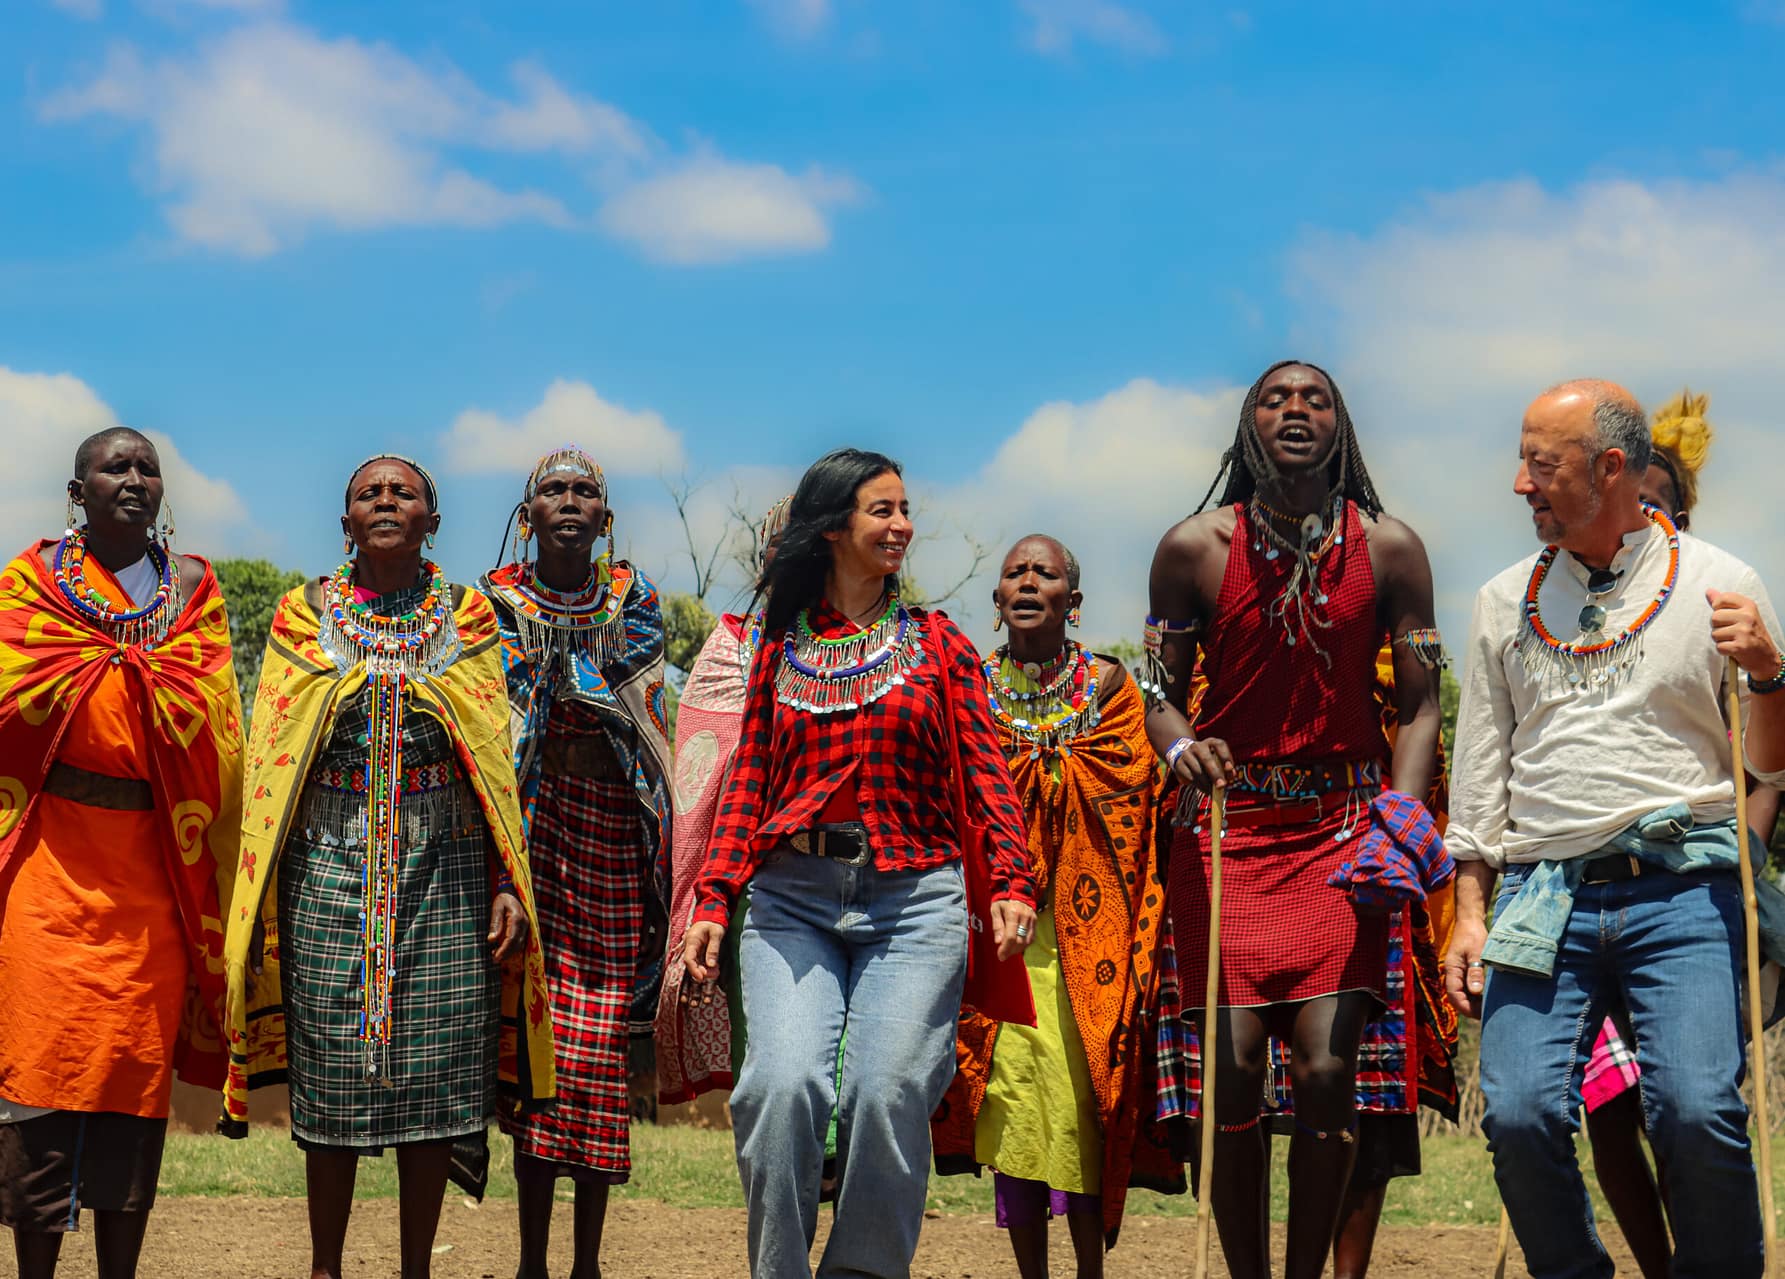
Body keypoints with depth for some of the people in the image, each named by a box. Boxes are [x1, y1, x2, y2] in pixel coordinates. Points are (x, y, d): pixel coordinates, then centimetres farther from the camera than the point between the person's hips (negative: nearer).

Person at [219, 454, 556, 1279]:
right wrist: (262, 892, 1)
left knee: (435, 1071, 0)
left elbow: (499, 757, 5)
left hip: (444, 864, 0)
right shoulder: (305, 616, 8)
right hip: (330, 863, 0)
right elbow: (271, 758, 7)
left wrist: (506, 884, -3)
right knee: (332, 1076, 0)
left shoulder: (467, 619, 8)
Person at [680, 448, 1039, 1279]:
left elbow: (986, 771, 5)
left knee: (888, 1092, -12)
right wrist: (712, 899, -1)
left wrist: (1012, 881, -9)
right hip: (792, 898, 0)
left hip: (912, 898, 0)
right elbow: (747, 786, 11)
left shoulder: (938, 643, 12)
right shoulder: (780, 648, 14)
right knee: (783, 1084, -17)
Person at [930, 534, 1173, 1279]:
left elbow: (1136, 822, 2)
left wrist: (1139, 950, -5)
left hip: (1084, 930, -1)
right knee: (1009, 1101, -2)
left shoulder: (1109, 687, 5)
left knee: (1078, 1102, -8)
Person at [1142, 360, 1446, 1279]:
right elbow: (1162, 691, 5)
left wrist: (1402, 821, -9)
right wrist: (1179, 747, -18)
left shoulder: (1391, 549, 1)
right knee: (1233, 1065, -7)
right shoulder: (1193, 549, -1)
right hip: (1228, 826, 0)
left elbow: (1419, 703, 5)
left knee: (1326, 1069, -9)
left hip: (1346, 829, 0)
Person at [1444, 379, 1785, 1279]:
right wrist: (1469, 913, 11)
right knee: (1519, 1115, -14)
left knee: (1698, 1113, -20)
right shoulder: (1506, 602, 15)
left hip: (1680, 890, -2)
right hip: (1544, 897, 3)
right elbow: (1479, 775, 18)